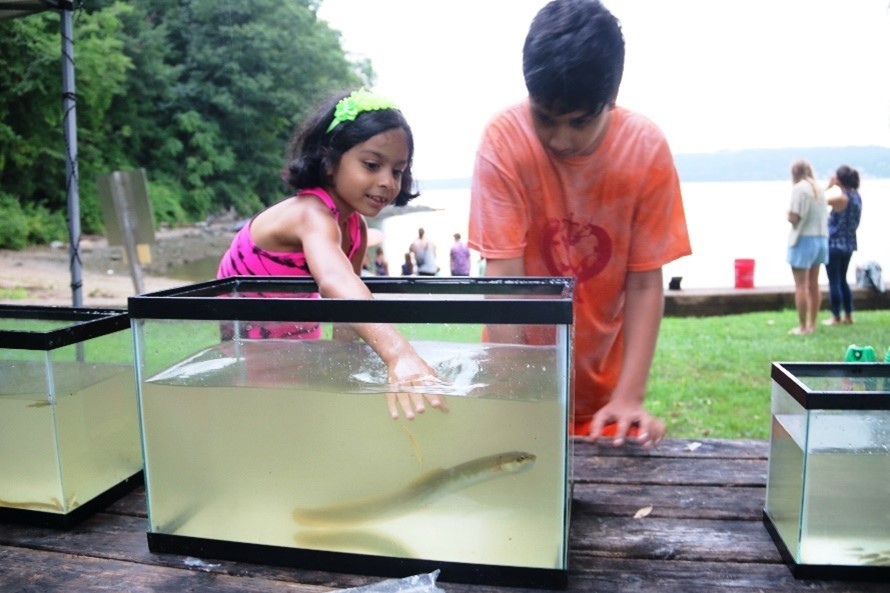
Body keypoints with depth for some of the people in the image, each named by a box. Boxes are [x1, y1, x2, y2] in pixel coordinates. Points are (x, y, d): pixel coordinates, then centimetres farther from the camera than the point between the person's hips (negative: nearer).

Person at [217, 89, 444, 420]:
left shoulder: (355, 227, -11)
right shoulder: (312, 214, -37)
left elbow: (347, 293, -2)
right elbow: (334, 283, -58)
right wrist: (398, 353, -73)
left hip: (297, 340, 7)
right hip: (249, 343, -7)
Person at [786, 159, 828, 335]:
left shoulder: (799, 188, -13)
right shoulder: (818, 189, 10)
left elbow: (794, 218, -17)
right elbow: (824, 215, 13)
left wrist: (788, 213, 3)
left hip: (803, 239, -8)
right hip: (821, 238, 8)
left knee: (801, 285, -2)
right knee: (813, 284, 14)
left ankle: (803, 327, 1)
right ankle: (812, 324, 21)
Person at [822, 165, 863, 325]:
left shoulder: (840, 198, -19)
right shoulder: (857, 196, 6)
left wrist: (828, 186, -2)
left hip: (835, 244, -8)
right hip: (848, 244, 8)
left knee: (834, 281, 1)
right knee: (842, 279, 17)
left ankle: (836, 317, 7)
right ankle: (848, 315, 21)